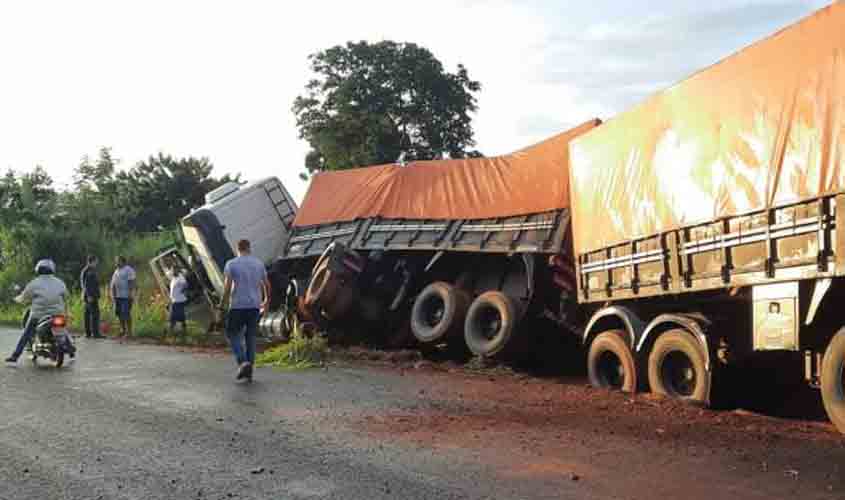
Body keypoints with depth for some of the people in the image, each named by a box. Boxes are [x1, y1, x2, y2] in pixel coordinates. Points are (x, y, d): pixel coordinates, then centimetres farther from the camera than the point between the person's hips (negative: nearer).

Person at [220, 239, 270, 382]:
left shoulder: (231, 264, -3)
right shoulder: (259, 263, 8)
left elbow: (227, 285, -11)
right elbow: (266, 285, 12)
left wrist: (223, 303, -1)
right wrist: (266, 300, 27)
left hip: (238, 306, -4)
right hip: (255, 306, 4)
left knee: (233, 335, 7)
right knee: (250, 337, 11)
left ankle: (243, 362, -14)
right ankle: (249, 371, 12)